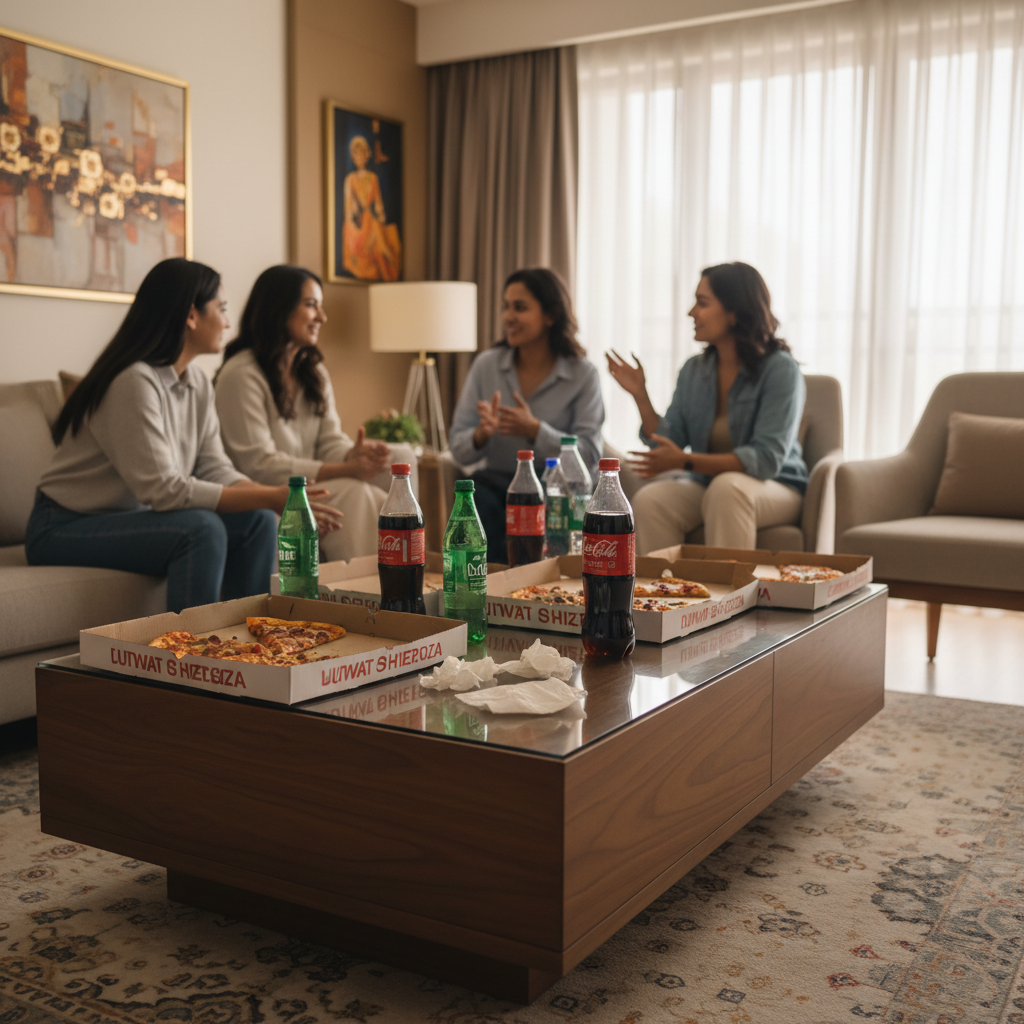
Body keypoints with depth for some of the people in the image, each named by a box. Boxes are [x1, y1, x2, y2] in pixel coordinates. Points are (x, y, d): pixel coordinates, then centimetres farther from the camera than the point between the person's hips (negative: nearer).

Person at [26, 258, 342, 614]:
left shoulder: (198, 384, 5)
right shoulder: (135, 381, -23)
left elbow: (216, 471, -1)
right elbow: (162, 489, -28)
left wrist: (284, 499, -19)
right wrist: (271, 498, -29)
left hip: (132, 517, 8)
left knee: (256, 521, -8)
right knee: (201, 528, -30)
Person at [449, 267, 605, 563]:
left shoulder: (583, 374, -3)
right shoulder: (485, 365, 4)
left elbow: (589, 454, -10)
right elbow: (458, 449, 2)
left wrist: (536, 430, -24)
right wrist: (481, 435, -21)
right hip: (496, 481, 2)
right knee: (476, 499, -31)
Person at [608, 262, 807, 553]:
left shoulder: (780, 369, -12)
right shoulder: (693, 371, 5)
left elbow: (767, 459, -22)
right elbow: (669, 445, 4)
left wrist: (686, 461, -30)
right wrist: (640, 395, -8)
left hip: (774, 488, -4)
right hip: (706, 484, 4)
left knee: (726, 487, -37)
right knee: (649, 499, -26)